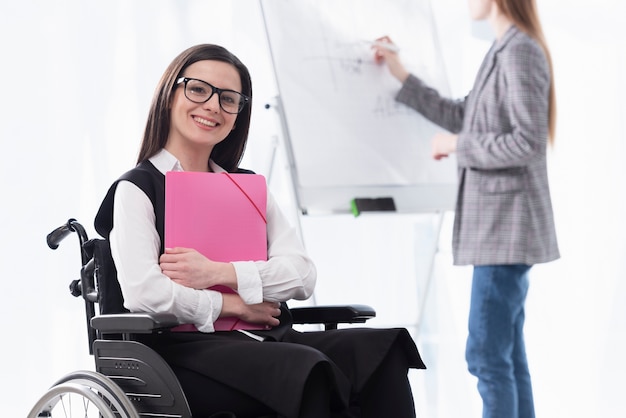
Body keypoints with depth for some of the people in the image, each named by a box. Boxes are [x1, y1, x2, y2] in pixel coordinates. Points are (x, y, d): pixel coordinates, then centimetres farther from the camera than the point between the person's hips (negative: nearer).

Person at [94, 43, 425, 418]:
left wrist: (219, 273, -7)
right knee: (308, 370, -35)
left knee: (381, 350, -23)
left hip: (270, 340, 6)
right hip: (188, 350, -5)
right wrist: (235, 305, -3)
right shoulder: (137, 189, 6)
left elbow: (303, 275, 8)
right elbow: (143, 293, -12)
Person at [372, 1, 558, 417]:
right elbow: (462, 118, 24)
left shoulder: (521, 51, -14)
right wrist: (402, 77, 25)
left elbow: (529, 141, -21)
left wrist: (457, 145, -11)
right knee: (506, 355, 9)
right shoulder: (503, 51, 15)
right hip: (497, 226, 10)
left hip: (507, 225, -10)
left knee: (487, 354, -9)